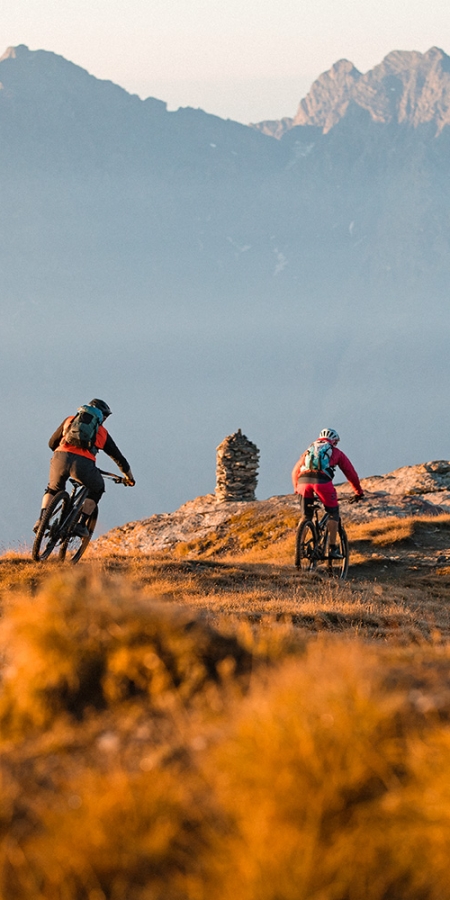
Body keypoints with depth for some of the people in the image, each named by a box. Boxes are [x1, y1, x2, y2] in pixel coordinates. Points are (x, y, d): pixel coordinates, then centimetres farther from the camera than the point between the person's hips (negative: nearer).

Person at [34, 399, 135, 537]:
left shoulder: (70, 420, 29)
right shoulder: (102, 432, 26)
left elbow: (52, 443, 35)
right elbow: (118, 457, 33)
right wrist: (129, 477, 47)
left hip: (60, 458, 2)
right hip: (83, 463, -2)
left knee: (53, 489, 30)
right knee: (97, 489, 27)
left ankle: (42, 519, 9)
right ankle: (81, 524, 15)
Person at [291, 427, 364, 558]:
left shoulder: (309, 450, 33)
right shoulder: (336, 452, 26)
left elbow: (295, 471, 32)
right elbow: (350, 472, 27)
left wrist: (296, 488, 46)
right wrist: (359, 492, 36)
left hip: (303, 480, 3)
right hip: (322, 480, -3)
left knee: (306, 516, 16)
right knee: (333, 513, 12)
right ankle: (332, 549, 5)